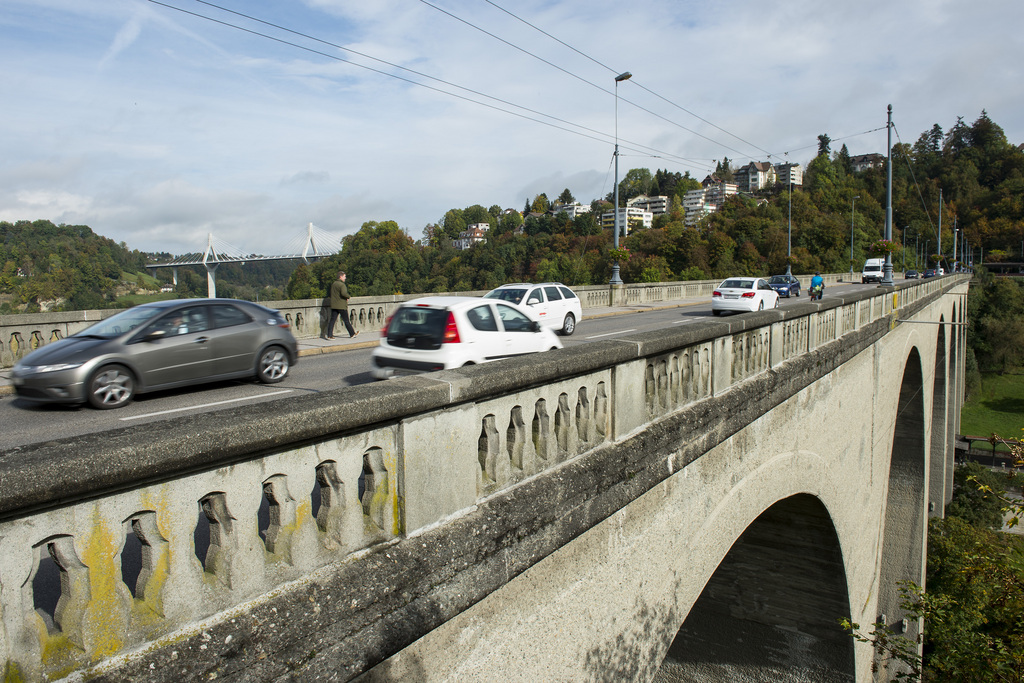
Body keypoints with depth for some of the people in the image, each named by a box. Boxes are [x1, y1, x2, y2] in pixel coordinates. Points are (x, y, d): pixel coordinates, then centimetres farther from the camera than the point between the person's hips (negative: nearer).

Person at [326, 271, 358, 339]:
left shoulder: (333, 284, 11)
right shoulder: (342, 285, -14)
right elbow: (344, 293, -29)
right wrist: (348, 297, -11)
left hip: (333, 305, 7)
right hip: (341, 306, -6)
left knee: (332, 320, 4)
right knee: (346, 320, 5)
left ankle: (329, 335, -2)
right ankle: (352, 333, 19)